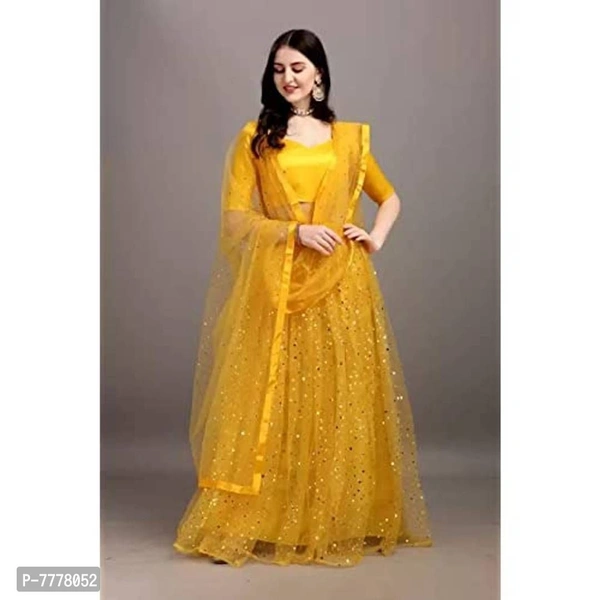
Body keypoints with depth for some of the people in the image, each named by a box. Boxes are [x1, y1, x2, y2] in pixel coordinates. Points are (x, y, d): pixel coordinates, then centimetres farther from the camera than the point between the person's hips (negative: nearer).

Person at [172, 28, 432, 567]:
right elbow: (234, 215, -2)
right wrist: (296, 230, -14)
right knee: (274, 400, 0)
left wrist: (376, 237, 0)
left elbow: (390, 197, 19)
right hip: (277, 285, -2)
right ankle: (255, 521, 11)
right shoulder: (254, 138, 6)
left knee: (341, 399, 5)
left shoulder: (348, 137, 12)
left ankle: (345, 518, 19)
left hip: (341, 283, 2)